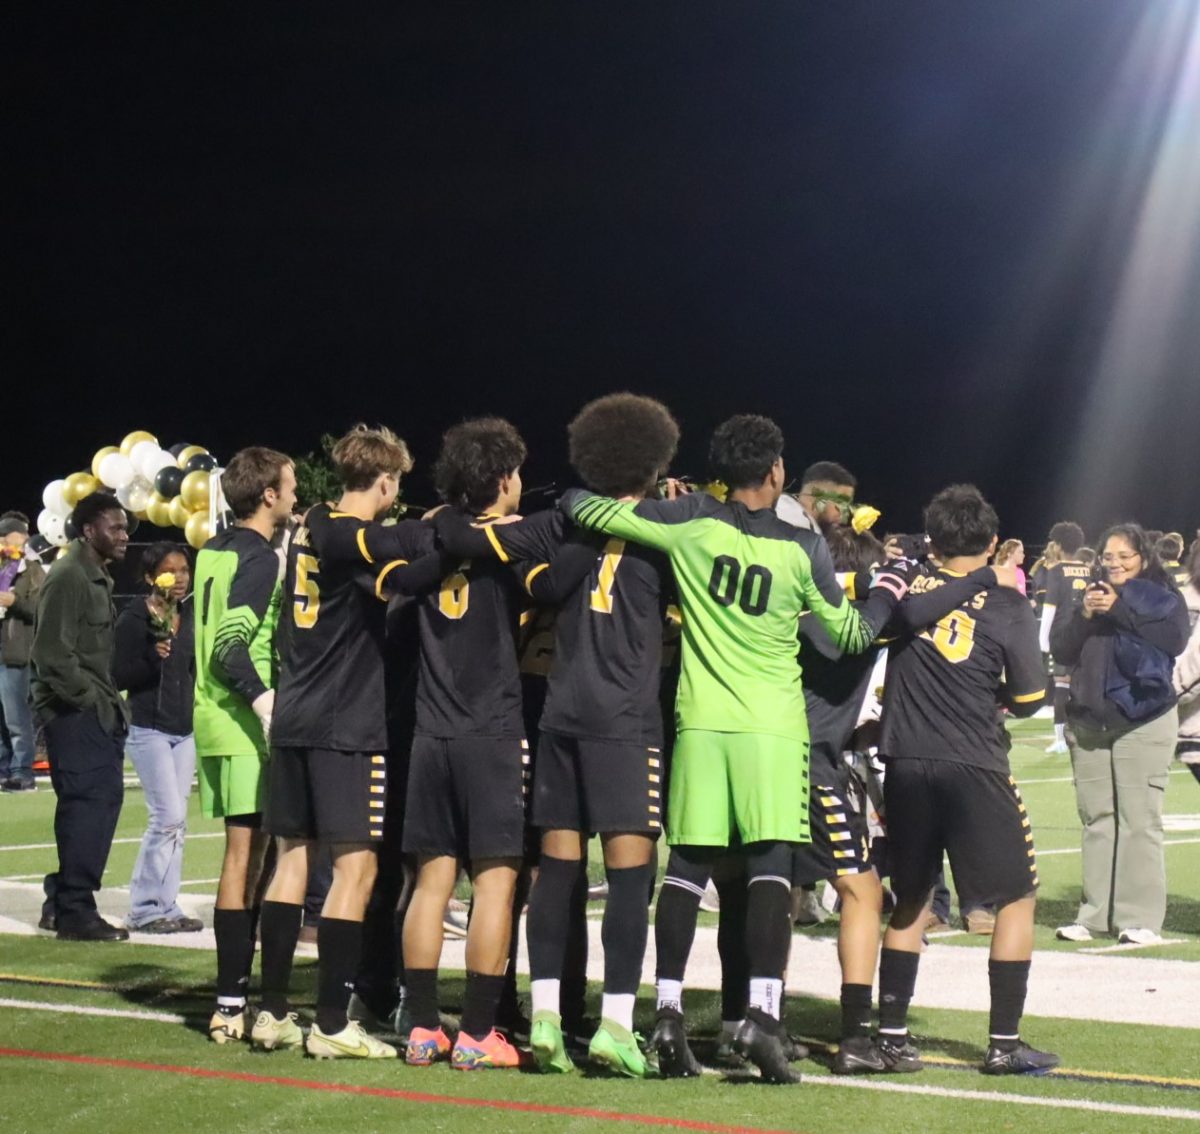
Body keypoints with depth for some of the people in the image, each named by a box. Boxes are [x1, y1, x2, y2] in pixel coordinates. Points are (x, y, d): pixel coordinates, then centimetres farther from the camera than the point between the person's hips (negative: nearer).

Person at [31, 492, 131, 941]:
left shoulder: (97, 577, 17)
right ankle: (74, 912, -3)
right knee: (87, 803, -9)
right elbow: (53, 654, -19)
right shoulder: (68, 577, -14)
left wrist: (107, 699, 10)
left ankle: (63, 903, 19)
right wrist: (88, 697, -15)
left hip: (97, 711, 10)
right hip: (74, 713, -10)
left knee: (102, 799, 11)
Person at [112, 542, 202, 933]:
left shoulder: (191, 615, 9)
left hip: (185, 729, 6)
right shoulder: (134, 618, -7)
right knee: (169, 816, -12)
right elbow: (119, 676, -11)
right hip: (149, 728, -6)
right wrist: (154, 658, -24)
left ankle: (166, 907, 11)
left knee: (176, 821, 6)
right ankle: (144, 908, -2)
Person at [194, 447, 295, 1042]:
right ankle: (232, 1003, -6)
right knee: (246, 855, -7)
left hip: (216, 719, 9)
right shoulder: (260, 558, -12)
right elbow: (231, 646, -22)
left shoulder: (213, 552, 13)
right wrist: (266, 700, -27)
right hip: (245, 725, -9)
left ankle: (234, 996, 19)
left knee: (245, 853, 15)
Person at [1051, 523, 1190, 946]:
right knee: (1096, 819, 6)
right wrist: (1085, 614, -14)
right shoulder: (1088, 596, 12)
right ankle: (1095, 914, 11)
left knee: (1139, 821, -8)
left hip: (1143, 722, -4)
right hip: (1088, 723, 4)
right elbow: (1060, 648, 2)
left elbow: (1173, 639, -16)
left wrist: (1119, 609, -15)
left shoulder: (1163, 597, 2)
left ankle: (1141, 919, -6)